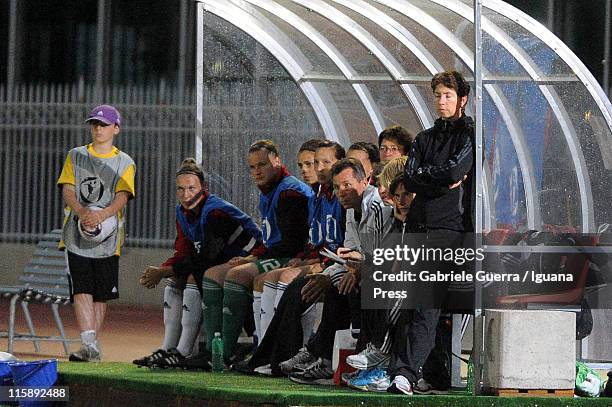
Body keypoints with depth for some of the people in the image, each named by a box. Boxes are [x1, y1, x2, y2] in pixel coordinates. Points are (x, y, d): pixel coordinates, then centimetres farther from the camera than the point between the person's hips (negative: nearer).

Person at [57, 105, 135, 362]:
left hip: (107, 238, 1)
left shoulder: (125, 163, 9)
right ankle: (89, 346, -24)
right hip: (76, 235, -1)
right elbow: (67, 189, 1)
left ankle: (92, 346, 16)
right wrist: (82, 212, -21)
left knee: (101, 295, 4)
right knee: (81, 290, -14)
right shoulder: (76, 156, 12)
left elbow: (123, 196, -6)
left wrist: (102, 214, -26)